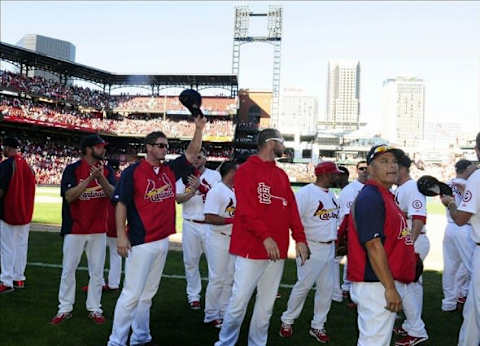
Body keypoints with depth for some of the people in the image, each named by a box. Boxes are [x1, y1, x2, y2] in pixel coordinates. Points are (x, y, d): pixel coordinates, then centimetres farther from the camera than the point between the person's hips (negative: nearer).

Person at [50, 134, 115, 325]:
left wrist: (101, 178, -26)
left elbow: (112, 193, -9)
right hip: (75, 228, -2)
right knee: (68, 269, 6)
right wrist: (90, 178, -24)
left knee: (97, 271, 8)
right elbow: (69, 196, -17)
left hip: (98, 229, 3)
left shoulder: (107, 170, 3)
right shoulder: (72, 169, -6)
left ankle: (94, 309, 19)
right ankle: (64, 309, 18)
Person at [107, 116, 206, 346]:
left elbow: (192, 153, 15)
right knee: (132, 293, -6)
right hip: (140, 242, -7)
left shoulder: (170, 170, 10)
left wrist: (199, 129, 3)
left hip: (163, 241, 7)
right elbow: (121, 203, -9)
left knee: (148, 293, 14)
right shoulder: (133, 172, -7)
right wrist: (121, 235, -15)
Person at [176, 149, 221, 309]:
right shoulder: (184, 175, 5)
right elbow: (178, 198, -6)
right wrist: (193, 190, -21)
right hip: (190, 224, 1)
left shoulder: (214, 175, 3)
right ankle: (193, 295, 20)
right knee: (190, 261, 7)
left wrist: (200, 186, -22)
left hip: (210, 225, -1)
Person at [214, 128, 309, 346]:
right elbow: (246, 209, -14)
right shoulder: (247, 170, -4)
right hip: (251, 248, -6)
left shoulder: (282, 175, 17)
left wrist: (299, 238, 2)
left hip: (277, 250, 6)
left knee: (267, 304, 9)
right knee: (239, 301, -2)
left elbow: (292, 208, 13)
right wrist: (265, 237, -22)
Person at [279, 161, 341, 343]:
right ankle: (287, 321, 17)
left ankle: (317, 326, 21)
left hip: (329, 248, 8)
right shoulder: (305, 193, -14)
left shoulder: (332, 194, 13)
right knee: (303, 285, -1)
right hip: (311, 249, -8)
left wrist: (336, 239, 13)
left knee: (327, 287, 9)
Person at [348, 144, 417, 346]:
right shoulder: (370, 197, -15)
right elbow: (373, 246, -22)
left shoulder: (387, 196, 16)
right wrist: (390, 288, -23)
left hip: (389, 284, 10)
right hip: (376, 285, -10)